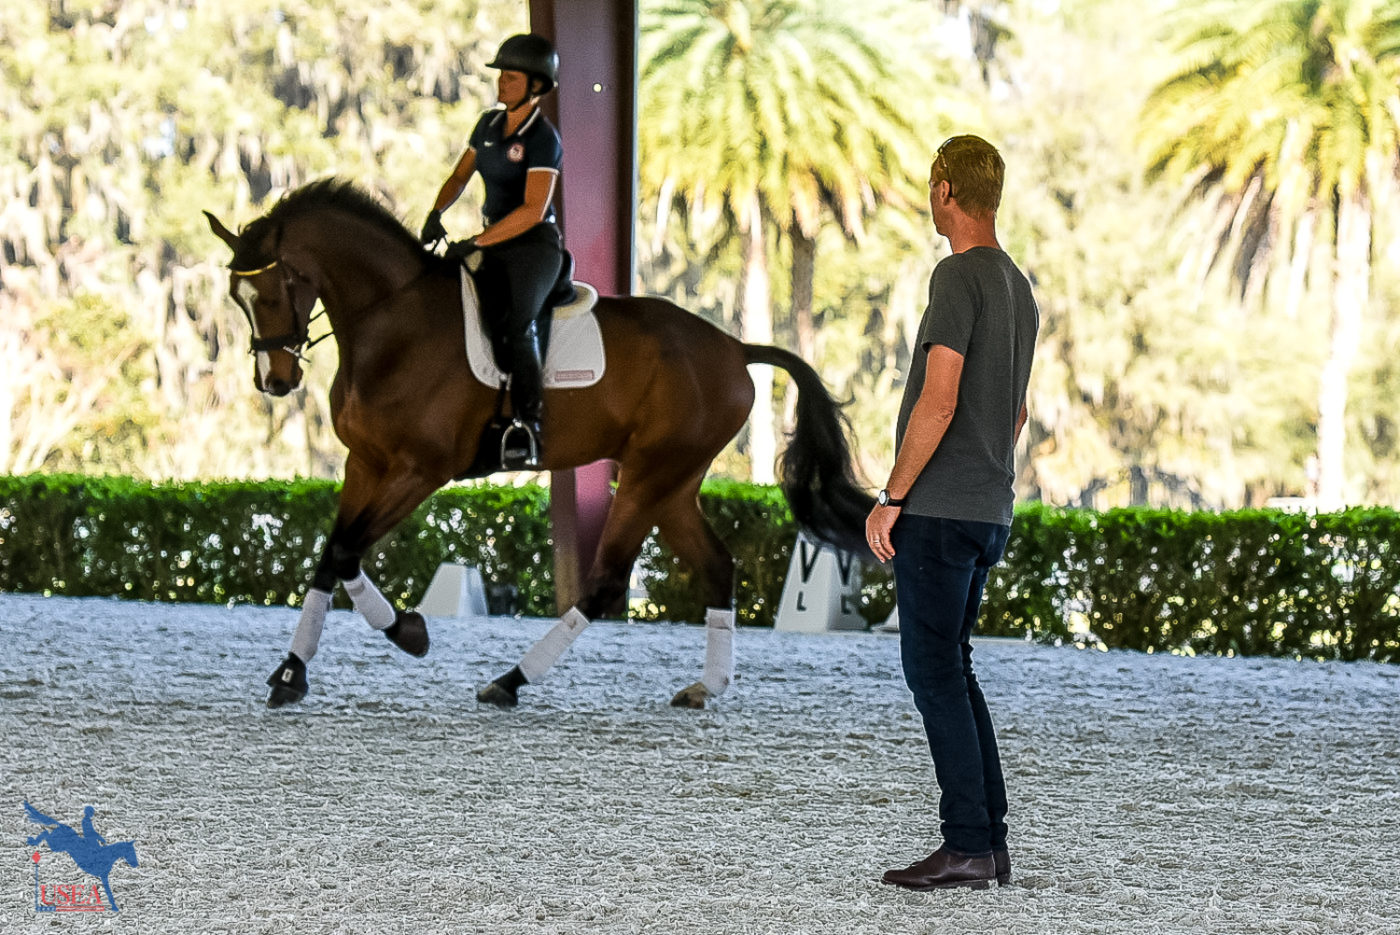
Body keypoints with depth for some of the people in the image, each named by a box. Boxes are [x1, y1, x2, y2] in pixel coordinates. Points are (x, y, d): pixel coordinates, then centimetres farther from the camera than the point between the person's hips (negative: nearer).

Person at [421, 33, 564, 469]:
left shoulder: (543, 138, -13)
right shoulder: (490, 123, 9)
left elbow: (533, 209, -21)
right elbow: (460, 176, 17)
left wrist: (476, 243, -26)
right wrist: (436, 213, -4)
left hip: (536, 245, -7)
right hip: (494, 243, 7)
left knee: (517, 323, -25)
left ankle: (527, 432, -21)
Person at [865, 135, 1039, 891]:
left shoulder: (960, 277, -12)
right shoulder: (1018, 287, 16)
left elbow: (938, 403, -19)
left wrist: (891, 499, -14)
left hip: (937, 513, -9)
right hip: (989, 514, 9)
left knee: (934, 671, -6)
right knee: (950, 669, 13)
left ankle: (968, 845, -9)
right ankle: (989, 842, 12)